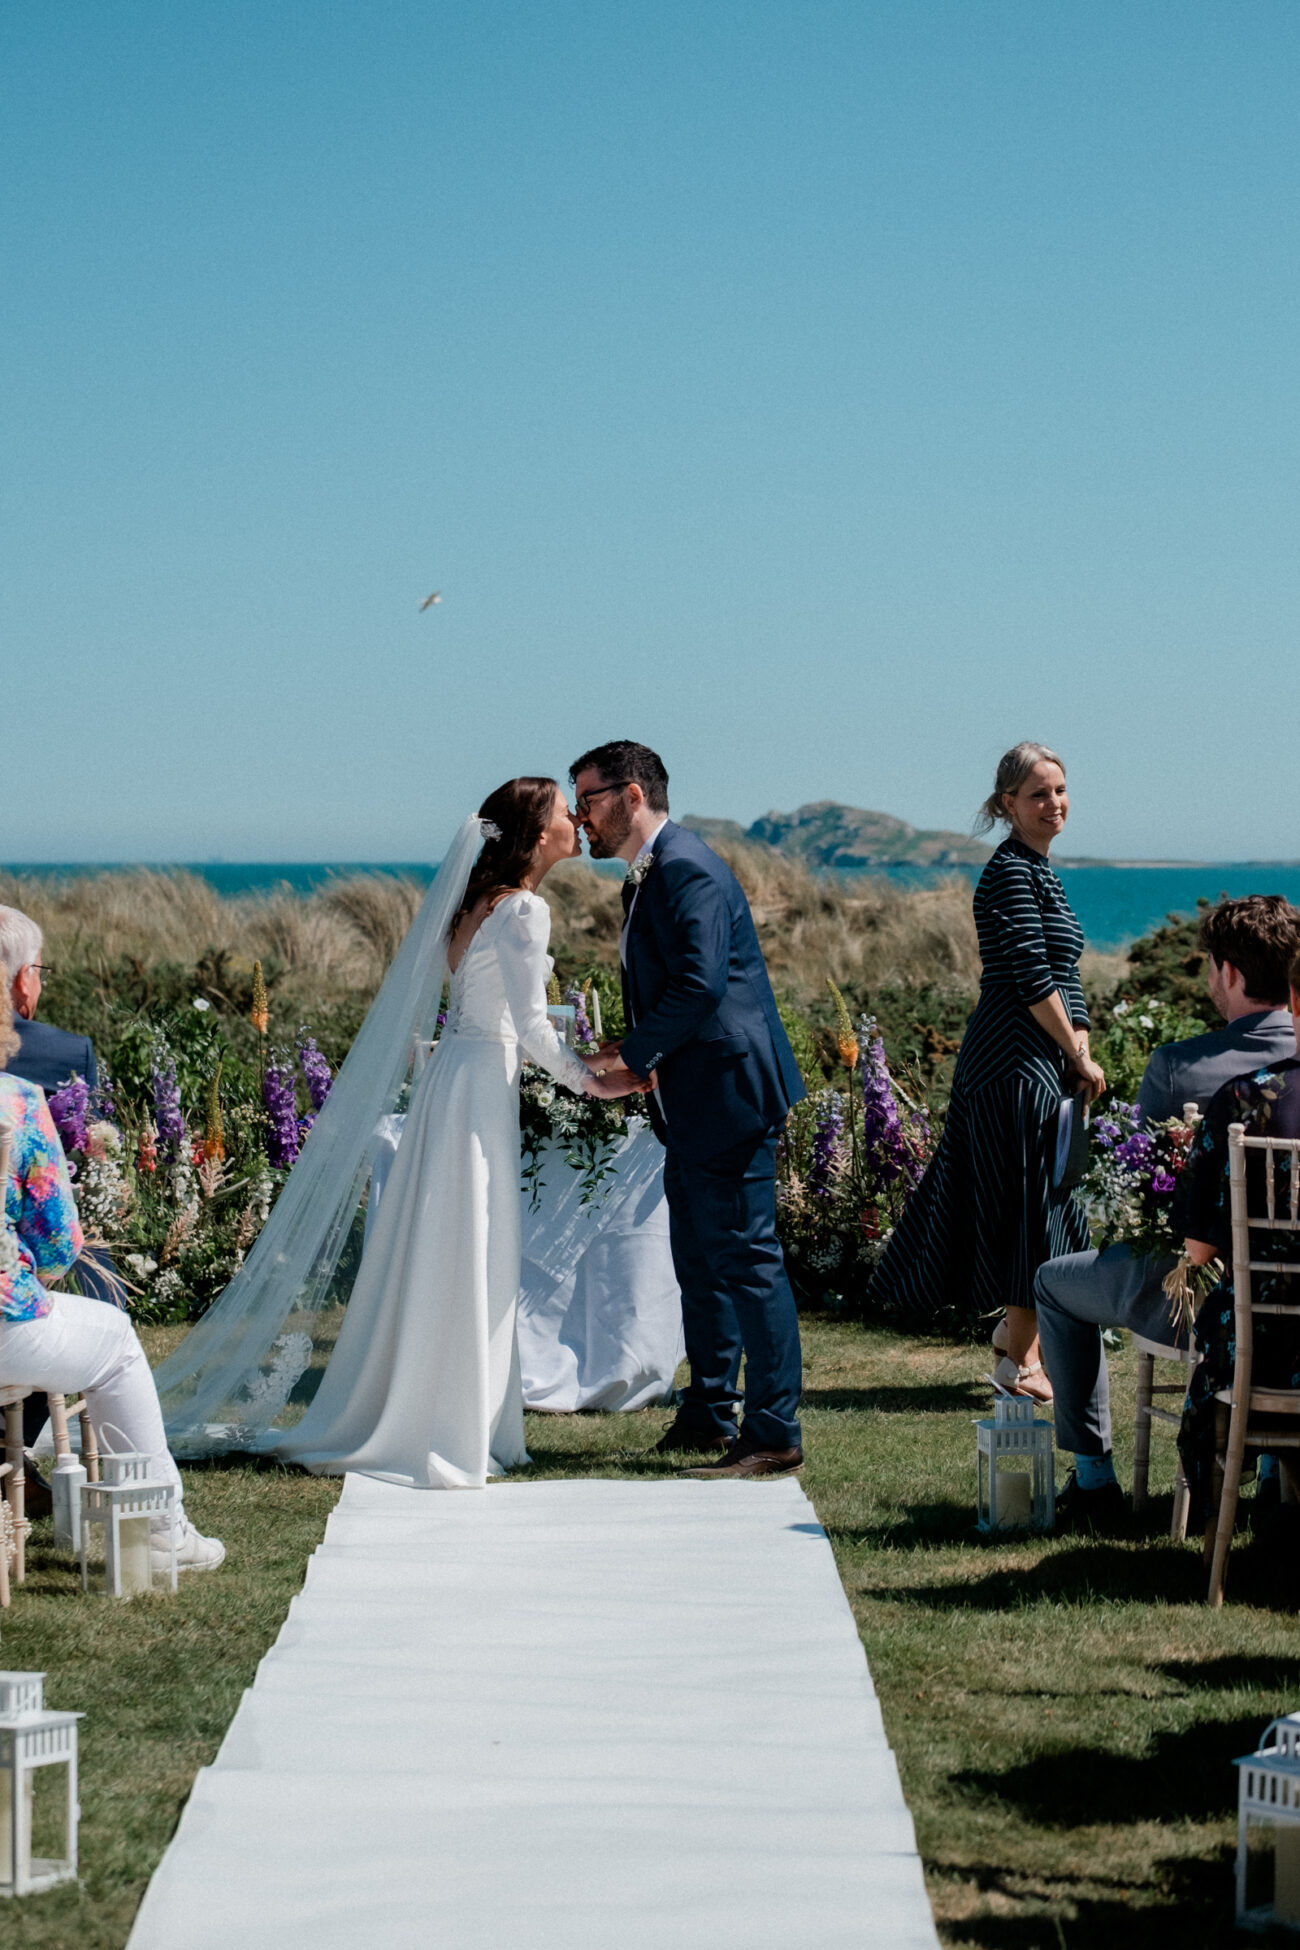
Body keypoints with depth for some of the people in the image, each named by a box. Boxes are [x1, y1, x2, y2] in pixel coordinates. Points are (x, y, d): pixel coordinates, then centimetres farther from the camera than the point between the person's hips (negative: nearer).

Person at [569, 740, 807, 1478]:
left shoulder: (686, 869, -16)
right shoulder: (647, 876, 17)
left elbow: (700, 983, -25)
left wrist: (634, 1055, -16)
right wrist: (644, 1061, 5)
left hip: (727, 1092, -11)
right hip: (691, 1103, 11)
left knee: (745, 1257, -7)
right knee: (699, 1260, 17)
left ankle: (775, 1435, -3)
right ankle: (709, 1416, 27)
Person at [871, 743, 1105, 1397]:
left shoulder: (1037, 871, 18)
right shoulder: (1010, 872, -13)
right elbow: (1032, 979, -18)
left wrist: (1079, 1053, 5)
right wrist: (1079, 1057, -12)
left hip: (1043, 1063, 10)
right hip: (1016, 1065, -10)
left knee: (1043, 1208, 14)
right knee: (1033, 1202, -4)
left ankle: (1024, 1344, 23)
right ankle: (1020, 1361, 4)